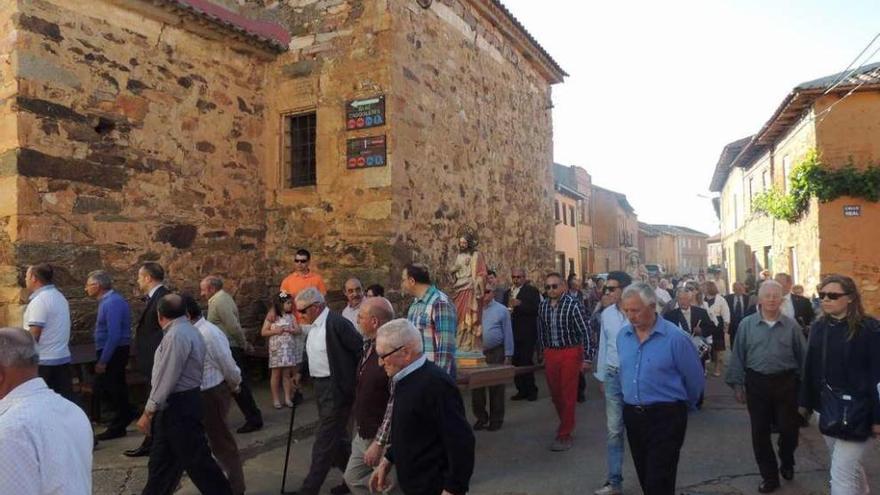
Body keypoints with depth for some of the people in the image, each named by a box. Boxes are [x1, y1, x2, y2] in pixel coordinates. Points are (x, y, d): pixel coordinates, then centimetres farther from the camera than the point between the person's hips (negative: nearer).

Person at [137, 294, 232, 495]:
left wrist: (149, 411, -17)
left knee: (196, 459, -1)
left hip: (178, 405, -10)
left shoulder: (176, 335, -20)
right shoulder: (187, 330, 12)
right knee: (161, 459, 18)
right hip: (181, 401, 10)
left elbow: (167, 378, -22)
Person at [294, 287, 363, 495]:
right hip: (321, 387, 10)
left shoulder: (337, 323, -19)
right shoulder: (314, 326, 8)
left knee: (324, 441, -2)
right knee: (337, 436, 19)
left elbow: (362, 350, -18)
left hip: (336, 389, -10)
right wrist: (301, 372, 11)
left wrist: (359, 382, -14)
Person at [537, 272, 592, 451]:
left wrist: (586, 358, -13)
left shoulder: (573, 305, -14)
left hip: (570, 353, -5)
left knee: (568, 395, 1)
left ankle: (565, 435, 12)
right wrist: (544, 351, 17)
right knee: (555, 393, 14)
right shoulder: (543, 306, 3)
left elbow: (585, 332, -13)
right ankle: (566, 423, 38)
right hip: (550, 354, 5)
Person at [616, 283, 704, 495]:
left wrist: (682, 407, 10)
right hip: (631, 415, 6)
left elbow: (695, 380, -4)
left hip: (665, 418, -5)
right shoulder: (623, 336, 2)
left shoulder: (675, 338, -15)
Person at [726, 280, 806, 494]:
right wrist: (737, 384, 0)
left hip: (786, 383, 0)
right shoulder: (746, 324, -2)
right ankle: (769, 476, 23)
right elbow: (738, 356, 1)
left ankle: (786, 462, 39)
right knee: (760, 432, 7)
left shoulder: (792, 326, -2)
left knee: (789, 428, 7)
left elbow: (803, 356, 4)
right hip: (757, 383, 0)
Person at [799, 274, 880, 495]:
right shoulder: (818, 327, 3)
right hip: (827, 408, 6)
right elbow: (810, 367, 9)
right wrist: (805, 401, 12)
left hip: (855, 410, -6)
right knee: (848, 464, 24)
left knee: (841, 473, -5)